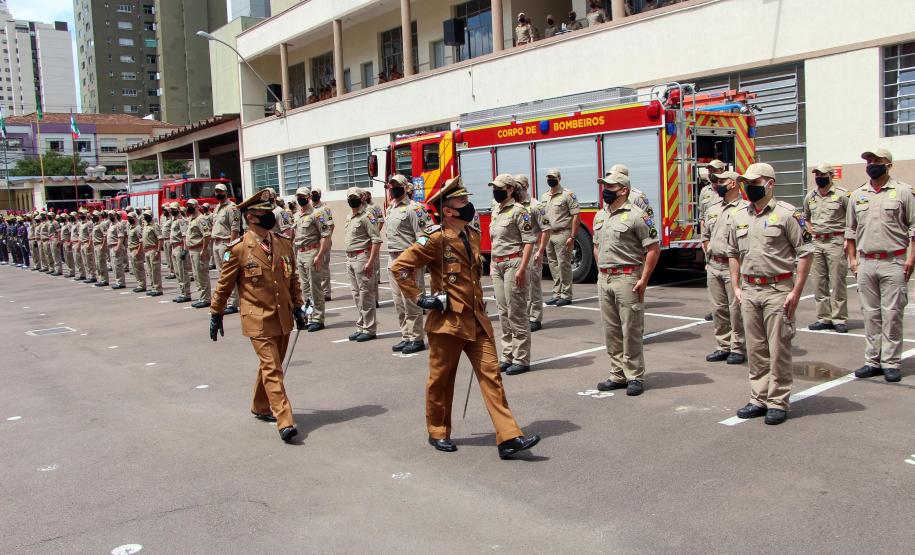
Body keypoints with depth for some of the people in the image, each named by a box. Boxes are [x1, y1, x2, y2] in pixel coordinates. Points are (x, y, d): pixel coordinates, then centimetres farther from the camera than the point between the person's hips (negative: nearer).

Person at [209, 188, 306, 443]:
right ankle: (285, 422, -10)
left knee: (271, 366, 17)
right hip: (258, 320, -5)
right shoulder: (237, 249, -9)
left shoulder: (284, 244, 4)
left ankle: (260, 407, 37)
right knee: (272, 369, -9)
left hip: (283, 317, 5)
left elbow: (293, 278, 14)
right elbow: (224, 285, -1)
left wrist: (298, 307, 9)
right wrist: (216, 315, 5)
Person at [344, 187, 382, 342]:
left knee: (366, 294, -5)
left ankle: (369, 329, 1)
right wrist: (349, 258, 16)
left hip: (362, 257, -9)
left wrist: (370, 262, -22)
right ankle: (361, 327, 21)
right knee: (356, 294, 13)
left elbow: (376, 240, -17)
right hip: (350, 258, 9)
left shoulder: (367, 216, -10)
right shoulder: (349, 217, 16)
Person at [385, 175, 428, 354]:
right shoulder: (390, 209, 17)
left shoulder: (414, 208, -9)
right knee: (398, 302, 11)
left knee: (410, 302, -6)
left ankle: (417, 339, 2)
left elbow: (421, 237, -15)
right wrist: (392, 260, 16)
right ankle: (406, 337, 19)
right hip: (392, 259, 9)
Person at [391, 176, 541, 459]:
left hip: (477, 319, 7)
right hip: (448, 320, -6)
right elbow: (400, 266, -16)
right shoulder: (436, 238, -13)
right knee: (441, 379, 9)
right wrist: (419, 298, -15)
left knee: (491, 375, 1)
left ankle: (509, 438, 0)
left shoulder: (473, 235, 11)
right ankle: (438, 433, 27)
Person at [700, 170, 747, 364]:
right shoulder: (712, 209, 15)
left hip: (733, 267, -7)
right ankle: (723, 346, 20)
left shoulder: (746, 209, -9)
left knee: (736, 309, -2)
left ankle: (738, 348, 7)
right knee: (718, 309, 11)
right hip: (713, 267, 7)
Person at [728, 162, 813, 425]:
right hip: (749, 291, 6)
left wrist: (796, 291, -12)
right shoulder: (739, 217, 11)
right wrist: (736, 286, 12)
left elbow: (804, 253, -8)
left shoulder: (787, 214, -7)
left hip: (777, 290, -6)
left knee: (778, 349, -1)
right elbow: (733, 253, 20)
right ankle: (759, 399, 21)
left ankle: (778, 402, 9)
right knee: (755, 349, 11)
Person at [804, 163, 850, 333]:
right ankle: (824, 318, 16)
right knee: (819, 283, 8)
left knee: (837, 282, -3)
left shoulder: (842, 195, -6)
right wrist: (811, 232, 13)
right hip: (816, 243, 6)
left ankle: (839, 319, 4)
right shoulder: (810, 197, 10)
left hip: (836, 241, -6)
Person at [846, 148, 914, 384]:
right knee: (870, 314, 8)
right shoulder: (857, 195, 11)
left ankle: (891, 363, 5)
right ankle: (872, 361, 15)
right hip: (866, 263, 4)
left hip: (893, 262, -4)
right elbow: (850, 230, 16)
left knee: (892, 315, -2)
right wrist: (852, 258, 10)